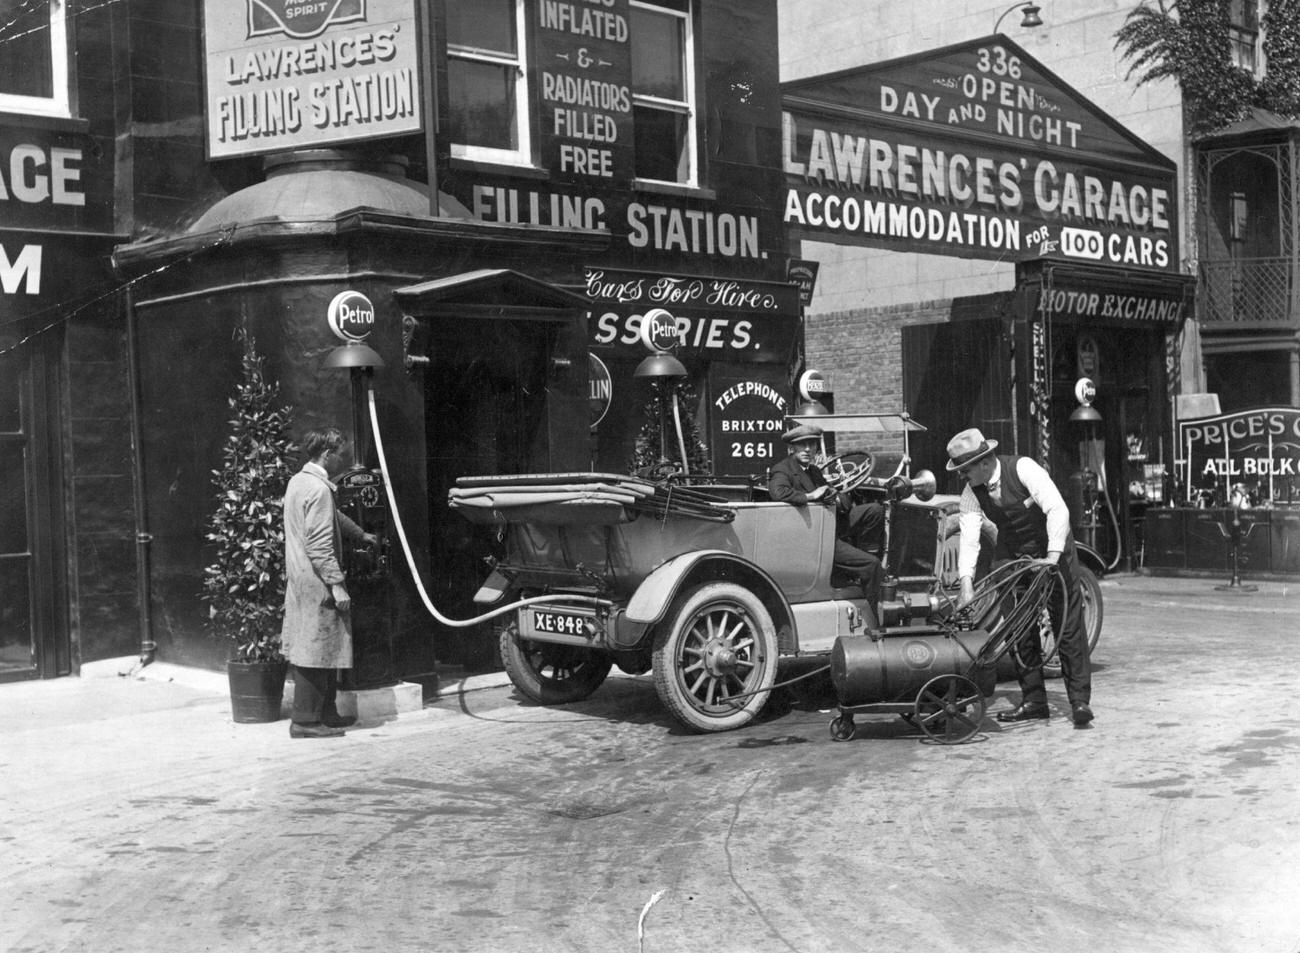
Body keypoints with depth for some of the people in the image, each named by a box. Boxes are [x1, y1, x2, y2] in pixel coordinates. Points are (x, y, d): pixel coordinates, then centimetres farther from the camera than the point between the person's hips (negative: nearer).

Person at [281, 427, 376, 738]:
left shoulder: (298, 481, 14)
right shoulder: (318, 489, -17)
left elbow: (333, 516, 31)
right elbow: (319, 545, -22)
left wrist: (360, 534, 44)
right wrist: (336, 584, -20)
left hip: (299, 577, 10)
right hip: (316, 582, -10)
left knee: (315, 650, 14)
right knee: (316, 650, -4)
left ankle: (326, 712, 21)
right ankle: (305, 721, 0)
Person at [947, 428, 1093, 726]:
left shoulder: (1023, 469, -25)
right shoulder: (971, 493, -11)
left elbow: (1057, 509, -31)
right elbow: (969, 537, -17)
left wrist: (1053, 556, -38)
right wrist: (966, 585, -27)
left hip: (1053, 548, -5)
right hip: (1012, 555, 5)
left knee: (1069, 626, -7)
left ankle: (1080, 700, -3)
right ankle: (1033, 701, 12)